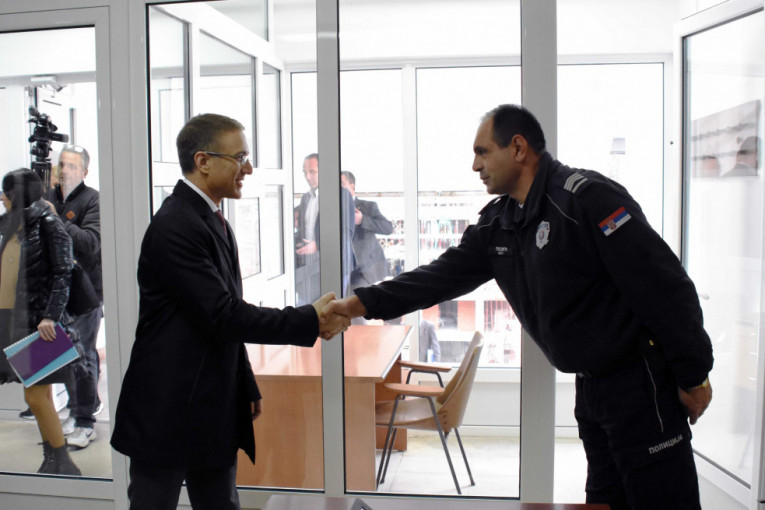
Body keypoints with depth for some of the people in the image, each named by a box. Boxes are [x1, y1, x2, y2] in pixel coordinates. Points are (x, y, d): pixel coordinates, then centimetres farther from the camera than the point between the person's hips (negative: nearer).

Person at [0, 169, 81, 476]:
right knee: (40, 395, 10)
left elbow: (62, 274, -15)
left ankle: (64, 464, 4)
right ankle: (51, 461, 18)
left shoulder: (48, 224, -8)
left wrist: (50, 317, -23)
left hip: (39, 322, -7)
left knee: (36, 396, -7)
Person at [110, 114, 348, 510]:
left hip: (215, 412, 9)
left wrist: (247, 388, 17)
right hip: (167, 414, -9)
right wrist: (311, 320, -19)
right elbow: (222, 315, -24)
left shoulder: (213, 223, 12)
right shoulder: (174, 227, -19)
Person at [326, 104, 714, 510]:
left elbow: (664, 287, -19)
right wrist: (362, 303, -1)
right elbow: (444, 275, 6)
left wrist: (693, 377, -14)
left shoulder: (589, 198, -19)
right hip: (590, 385, 8)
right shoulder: (496, 224, 6)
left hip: (641, 381, -8)